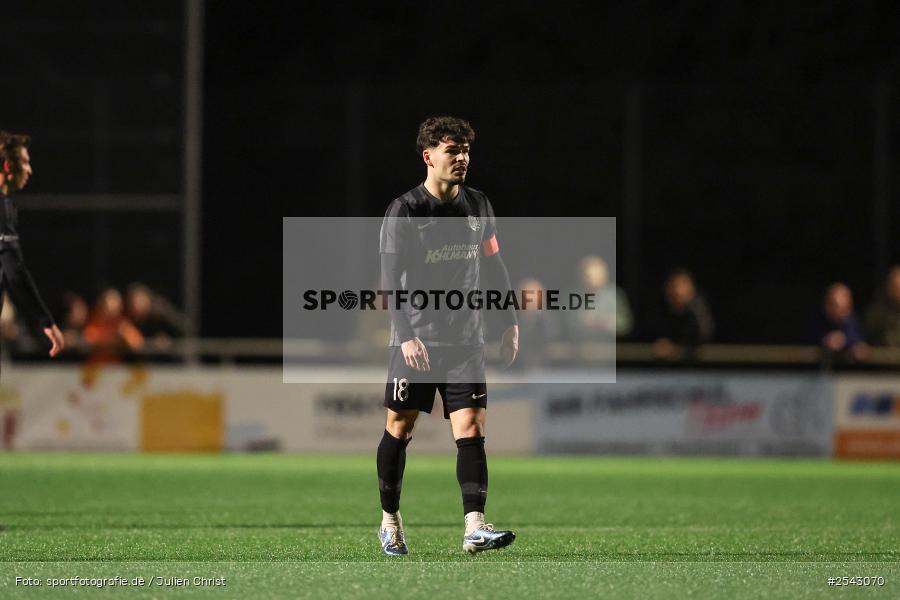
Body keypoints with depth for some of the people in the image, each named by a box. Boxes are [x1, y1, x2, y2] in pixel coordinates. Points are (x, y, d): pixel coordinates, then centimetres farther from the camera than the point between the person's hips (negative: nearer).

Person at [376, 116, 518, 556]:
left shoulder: (478, 205, 9)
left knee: (471, 428, -9)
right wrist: (406, 335, -23)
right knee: (400, 427, 4)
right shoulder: (404, 211, -7)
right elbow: (391, 280, -13)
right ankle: (390, 521, 21)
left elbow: (493, 266, 19)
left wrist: (510, 323, 14)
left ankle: (474, 527, -16)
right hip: (415, 341, -3)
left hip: (466, 339, 3)